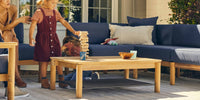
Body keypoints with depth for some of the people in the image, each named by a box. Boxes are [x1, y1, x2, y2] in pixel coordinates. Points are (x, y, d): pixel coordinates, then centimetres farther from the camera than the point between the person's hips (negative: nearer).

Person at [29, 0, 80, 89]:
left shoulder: (55, 13, 8)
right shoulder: (39, 12, -7)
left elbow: (64, 22, 10)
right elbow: (33, 26, -12)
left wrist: (74, 32, 2)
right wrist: (31, 37, -25)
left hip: (54, 39, 5)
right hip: (43, 40, -5)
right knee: (44, 61, 1)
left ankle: (61, 81, 12)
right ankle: (44, 82, 12)